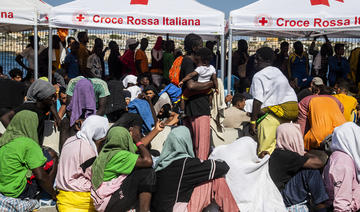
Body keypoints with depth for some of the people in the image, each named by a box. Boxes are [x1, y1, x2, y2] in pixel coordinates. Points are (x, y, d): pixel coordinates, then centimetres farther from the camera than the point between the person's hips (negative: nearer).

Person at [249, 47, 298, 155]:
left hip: (272, 113, -8)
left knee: (265, 151, -8)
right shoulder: (278, 72, 18)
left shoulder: (259, 76, -6)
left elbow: (258, 101, -14)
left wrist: (253, 121, -13)